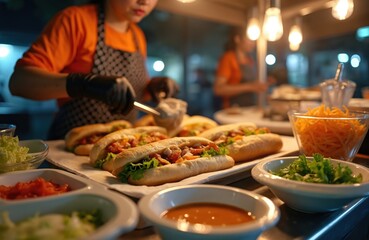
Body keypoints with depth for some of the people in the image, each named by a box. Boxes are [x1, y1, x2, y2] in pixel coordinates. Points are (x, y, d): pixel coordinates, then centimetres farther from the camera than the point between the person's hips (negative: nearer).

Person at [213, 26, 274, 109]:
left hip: (252, 108, 6)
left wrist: (263, 85, 5)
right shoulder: (228, 58, -7)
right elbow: (218, 89, -17)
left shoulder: (250, 59, 12)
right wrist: (249, 87, -18)